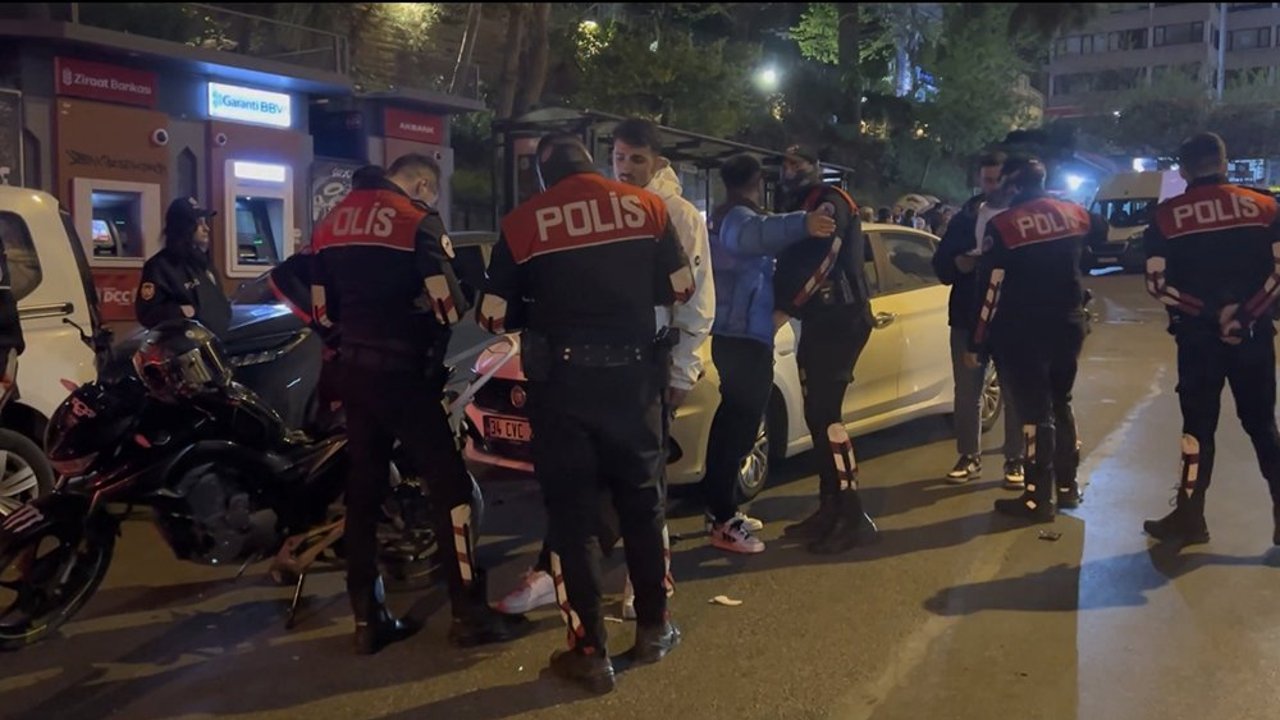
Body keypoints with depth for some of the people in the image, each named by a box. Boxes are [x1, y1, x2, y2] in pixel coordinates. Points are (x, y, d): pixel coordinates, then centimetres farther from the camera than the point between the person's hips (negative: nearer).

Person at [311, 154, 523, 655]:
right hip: (402, 371, -7)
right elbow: (449, 305, -14)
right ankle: (469, 614, 2)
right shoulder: (418, 221, -9)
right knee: (449, 483, -1)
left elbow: (321, 308, 14)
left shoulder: (331, 223, 12)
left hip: (352, 369, 7)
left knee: (363, 490, 11)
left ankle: (367, 620, 16)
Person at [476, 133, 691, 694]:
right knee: (643, 501, 17)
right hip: (634, 374, 2)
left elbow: (493, 315, -1)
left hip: (561, 380, -2)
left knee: (572, 513, 7)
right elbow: (680, 288, 8)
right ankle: (654, 628, 29)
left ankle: (590, 652, 11)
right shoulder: (646, 205, 2)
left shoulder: (522, 221, -2)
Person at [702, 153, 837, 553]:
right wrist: (801, 224, -57)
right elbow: (754, 235, -40)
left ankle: (720, 506, 26)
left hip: (729, 334, 11)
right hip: (747, 337, -11)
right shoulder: (739, 218, -14)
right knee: (741, 424, -9)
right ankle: (725, 523, -9)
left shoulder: (720, 219, 18)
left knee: (732, 418, 18)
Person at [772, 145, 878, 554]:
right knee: (817, 416, 9)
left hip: (841, 320, -10)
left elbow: (819, 263, -20)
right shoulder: (797, 207, 21)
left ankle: (854, 516, -9)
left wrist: (783, 311, -18)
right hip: (819, 321, 10)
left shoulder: (830, 202, -9)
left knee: (827, 415, -13)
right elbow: (791, 262, 20)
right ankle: (830, 509, 16)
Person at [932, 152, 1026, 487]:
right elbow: (940, 263, 7)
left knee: (1015, 391, 5)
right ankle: (969, 457, 20)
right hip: (968, 315, 3)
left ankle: (1015, 460, 15)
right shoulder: (965, 217, 10)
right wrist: (958, 263, -14)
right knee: (966, 390, 8)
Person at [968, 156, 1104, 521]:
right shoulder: (1074, 214, 4)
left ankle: (1038, 498, 3)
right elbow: (1105, 231, 27)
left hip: (1024, 333, -6)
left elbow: (992, 290, -13)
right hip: (1068, 326, 6)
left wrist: (977, 344, -7)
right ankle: (1067, 485, 27)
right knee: (1060, 403, 19)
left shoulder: (1002, 225, -12)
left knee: (1034, 411, -1)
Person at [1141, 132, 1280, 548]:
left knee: (1198, 426, 7)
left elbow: (1157, 283, -7)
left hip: (1198, 335, -1)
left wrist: (1205, 312, -4)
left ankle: (1190, 519, 12)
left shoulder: (1167, 215, -1)